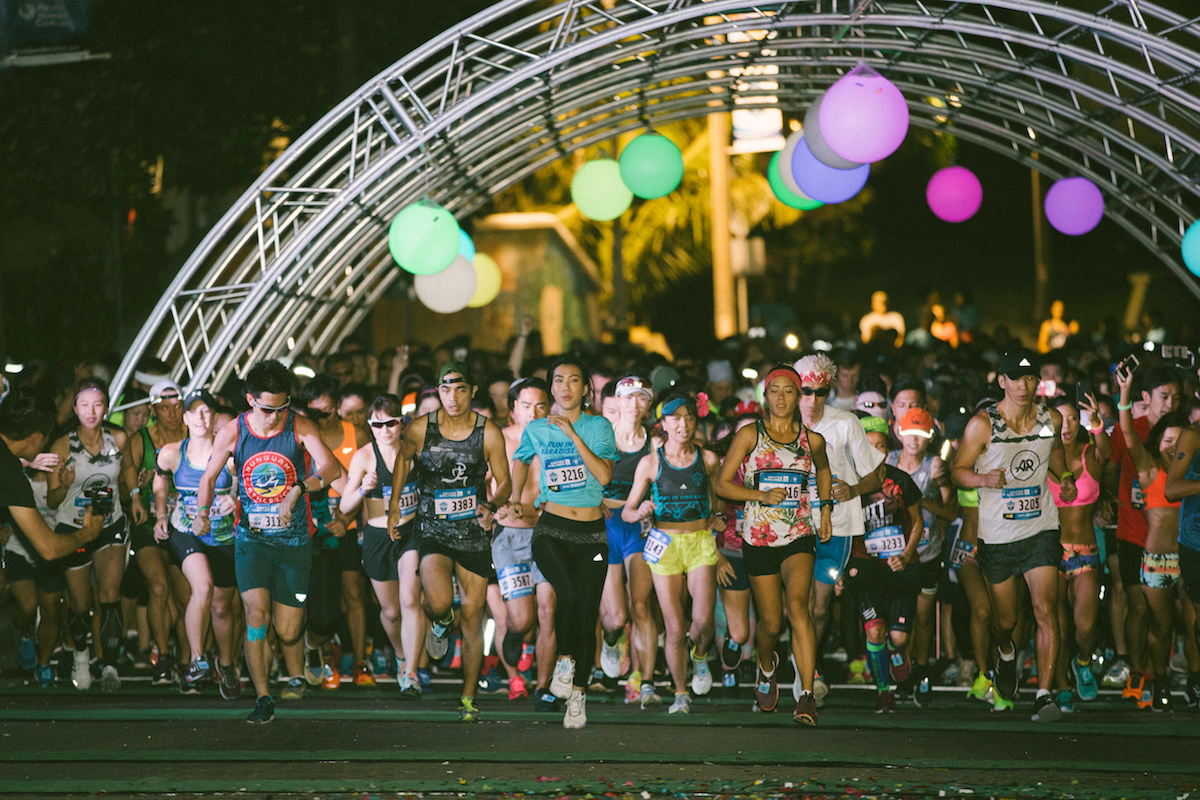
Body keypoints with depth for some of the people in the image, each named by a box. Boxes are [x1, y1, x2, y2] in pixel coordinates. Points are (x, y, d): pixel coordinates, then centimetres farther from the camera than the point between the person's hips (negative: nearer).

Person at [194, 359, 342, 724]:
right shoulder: (232, 432, -3)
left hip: (294, 540, -1)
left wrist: (297, 490, -39)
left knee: (288, 630, 2)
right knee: (256, 612, -19)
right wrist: (203, 512, -9)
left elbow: (331, 468, -23)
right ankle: (262, 698, -8)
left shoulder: (300, 427, -8)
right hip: (251, 537, 1)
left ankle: (296, 679, 35)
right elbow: (209, 477, 9)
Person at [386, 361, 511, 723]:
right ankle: (440, 623, 16)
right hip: (433, 530, -1)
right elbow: (403, 459, 15)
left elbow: (504, 482, 2)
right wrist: (394, 505, 17)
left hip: (474, 532, 1)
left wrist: (490, 506, -18)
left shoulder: (489, 433, -6)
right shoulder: (419, 430, -6)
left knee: (472, 616, 3)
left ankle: (468, 698, 18)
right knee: (439, 602, -24)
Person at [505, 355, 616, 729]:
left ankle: (578, 693, 12)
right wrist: (516, 498, 17)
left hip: (591, 532, 1)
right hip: (552, 529, -1)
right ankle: (565, 659, -8)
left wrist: (573, 435, -14)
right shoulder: (537, 430, 7)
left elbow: (604, 476, -12)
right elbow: (520, 461, 29)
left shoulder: (599, 427, 3)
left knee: (587, 613, 0)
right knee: (569, 592, -29)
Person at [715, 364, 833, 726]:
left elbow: (822, 469, 29)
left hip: (799, 536, 0)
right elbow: (722, 483, 0)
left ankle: (807, 694, -29)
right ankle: (767, 667, 43)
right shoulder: (749, 435, 0)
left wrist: (824, 509, 18)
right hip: (759, 538, 0)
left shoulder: (812, 440, 6)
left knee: (797, 605, -24)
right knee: (771, 623, 6)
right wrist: (762, 495, -12)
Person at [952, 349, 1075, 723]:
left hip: (1041, 529, 1)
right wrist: (984, 479, -23)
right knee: (1005, 619, 13)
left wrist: (1066, 477, 6)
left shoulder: (1051, 420, 1)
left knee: (1046, 609, -17)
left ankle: (1044, 693, -17)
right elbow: (958, 470, -3)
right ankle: (1006, 651, 50)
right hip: (997, 534, -1)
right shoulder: (983, 425, -10)